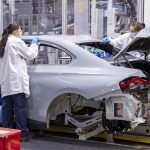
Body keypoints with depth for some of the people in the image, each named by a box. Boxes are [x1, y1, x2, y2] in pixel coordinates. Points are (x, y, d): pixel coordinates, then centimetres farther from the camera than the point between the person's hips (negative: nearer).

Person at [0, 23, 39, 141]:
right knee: (20, 107, -6)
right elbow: (30, 55, 2)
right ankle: (23, 133, -3)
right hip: (16, 80, -8)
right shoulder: (17, 41, -6)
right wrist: (34, 44, 15)